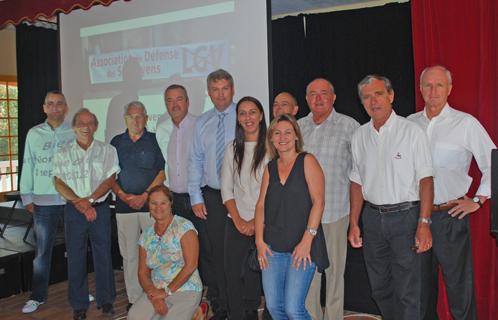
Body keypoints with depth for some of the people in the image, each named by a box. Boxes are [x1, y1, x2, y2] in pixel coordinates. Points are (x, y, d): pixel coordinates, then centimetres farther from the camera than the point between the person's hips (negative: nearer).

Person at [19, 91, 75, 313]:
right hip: (43, 201, 1)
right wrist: (26, 196, 5)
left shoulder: (75, 133, 1)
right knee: (42, 251, 7)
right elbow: (28, 166, 8)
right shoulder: (34, 134, 6)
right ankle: (38, 296, 19)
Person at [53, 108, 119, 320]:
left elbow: (110, 179, -2)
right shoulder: (63, 154, 6)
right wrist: (79, 202, -14)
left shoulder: (107, 151, 5)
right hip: (73, 210, 1)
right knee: (75, 257, 5)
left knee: (103, 255, 5)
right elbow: (59, 184, -1)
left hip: (100, 208, 0)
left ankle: (105, 300, 20)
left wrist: (90, 199, -15)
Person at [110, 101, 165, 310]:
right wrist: (122, 195, -5)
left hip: (150, 204, -2)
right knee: (129, 254, 6)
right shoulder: (116, 142, 11)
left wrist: (144, 195, -10)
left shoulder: (154, 140, 3)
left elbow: (162, 172, -2)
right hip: (124, 205, 3)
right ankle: (134, 299, 15)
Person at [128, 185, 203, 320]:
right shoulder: (146, 235, 10)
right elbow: (143, 273, 10)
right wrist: (153, 294, -9)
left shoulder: (184, 226, -6)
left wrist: (167, 291, -11)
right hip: (156, 290, 4)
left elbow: (191, 265, -13)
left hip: (185, 290, -3)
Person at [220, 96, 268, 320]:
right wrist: (238, 220, -3)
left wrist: (256, 221, -10)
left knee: (254, 275, 1)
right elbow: (226, 188, 8)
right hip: (236, 223, 4)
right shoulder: (232, 149, 9)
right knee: (233, 274, 4)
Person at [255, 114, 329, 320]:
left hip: (302, 245, -5)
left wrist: (307, 240, -15)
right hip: (273, 246, 5)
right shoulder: (270, 168, 13)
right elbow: (261, 205, 10)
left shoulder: (307, 161, -1)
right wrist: (259, 240, 0)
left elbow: (318, 201, -9)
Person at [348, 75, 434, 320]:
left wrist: (424, 223, -16)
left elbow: (425, 179, -8)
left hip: (405, 215, -4)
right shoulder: (359, 136, 8)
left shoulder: (411, 131, -6)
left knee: (408, 292, -1)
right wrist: (354, 224, 8)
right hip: (372, 217, 5)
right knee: (380, 288, 16)